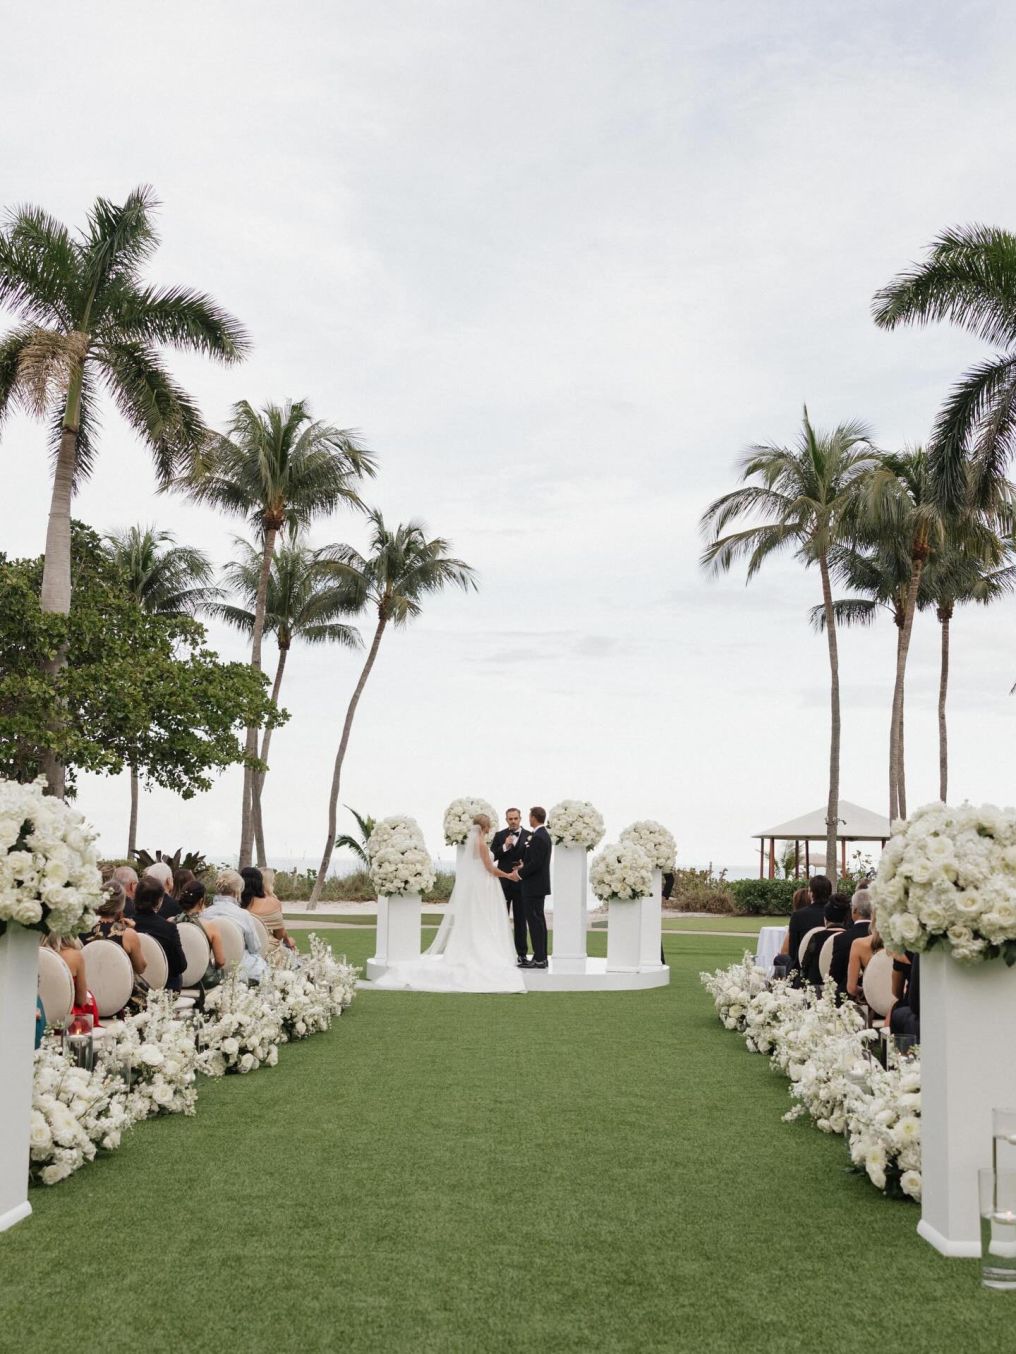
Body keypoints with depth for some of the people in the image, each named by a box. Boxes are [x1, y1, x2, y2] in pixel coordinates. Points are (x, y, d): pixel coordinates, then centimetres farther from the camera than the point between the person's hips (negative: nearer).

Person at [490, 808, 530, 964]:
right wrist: (505, 847, -15)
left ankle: (522, 953, 9)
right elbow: (492, 857, -2)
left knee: (520, 919, 5)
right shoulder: (499, 836, 5)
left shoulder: (529, 836, 1)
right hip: (503, 882, 1)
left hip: (521, 882, -1)